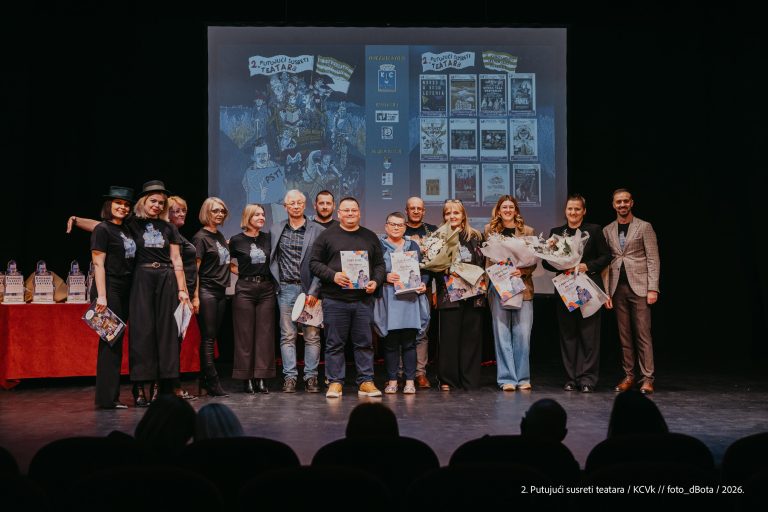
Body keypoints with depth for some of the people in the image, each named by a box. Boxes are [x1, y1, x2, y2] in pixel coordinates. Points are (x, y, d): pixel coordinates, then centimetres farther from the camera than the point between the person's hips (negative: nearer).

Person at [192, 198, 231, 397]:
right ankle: (213, 382, -4)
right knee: (208, 338, -5)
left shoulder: (220, 236, 16)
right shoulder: (200, 237, -6)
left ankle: (204, 380, 15)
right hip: (206, 291, -7)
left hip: (220, 291, 8)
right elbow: (195, 268, -11)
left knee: (213, 337, 9)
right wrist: (196, 296, -16)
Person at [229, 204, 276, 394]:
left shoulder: (268, 238, 8)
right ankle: (246, 378, 5)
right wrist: (240, 272, 1)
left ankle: (261, 378, 5)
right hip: (245, 289, -3)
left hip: (266, 288, 3)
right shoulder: (236, 240, 0)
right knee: (245, 334, 0)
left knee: (265, 333, 1)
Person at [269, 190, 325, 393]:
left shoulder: (318, 231, 1)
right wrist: (275, 283, 2)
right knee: (287, 336, 3)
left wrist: (314, 291, -10)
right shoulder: (275, 230, 10)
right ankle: (290, 377, 7)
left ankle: (311, 377, 8)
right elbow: (272, 259, 15)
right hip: (286, 289, 2)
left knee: (312, 336, 2)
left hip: (310, 289, -2)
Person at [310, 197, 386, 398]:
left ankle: (366, 382, 10)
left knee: (364, 343, 4)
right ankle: (335, 383, 8)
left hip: (363, 299, 2)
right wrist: (332, 275, -13)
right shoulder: (327, 236, 6)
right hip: (334, 300, -2)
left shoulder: (370, 237, 15)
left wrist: (375, 282, -4)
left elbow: (380, 265, 15)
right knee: (335, 343, 1)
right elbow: (315, 263, 3)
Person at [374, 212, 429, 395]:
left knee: (409, 342, 1)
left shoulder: (413, 246, 17)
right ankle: (392, 380, 8)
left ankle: (410, 380, 6)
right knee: (390, 342, 0)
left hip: (411, 299, 2)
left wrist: (423, 284, -1)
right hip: (388, 301, -2)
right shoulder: (379, 246, 7)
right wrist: (385, 277, -16)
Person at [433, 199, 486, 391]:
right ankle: (447, 380, 5)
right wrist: (445, 273, -12)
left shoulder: (475, 237, 11)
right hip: (449, 294, -2)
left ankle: (470, 379, 9)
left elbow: (483, 263, 12)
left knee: (472, 336, 3)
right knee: (449, 336, -2)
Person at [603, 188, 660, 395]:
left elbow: (653, 260, -2)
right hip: (618, 288, 3)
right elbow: (605, 262, 11)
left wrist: (653, 289, -10)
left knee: (643, 334, -4)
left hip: (639, 287, -3)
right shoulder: (607, 230, 12)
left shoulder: (644, 227, 2)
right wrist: (606, 291, 4)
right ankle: (628, 375, 12)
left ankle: (648, 378, -1)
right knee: (624, 335, 5)